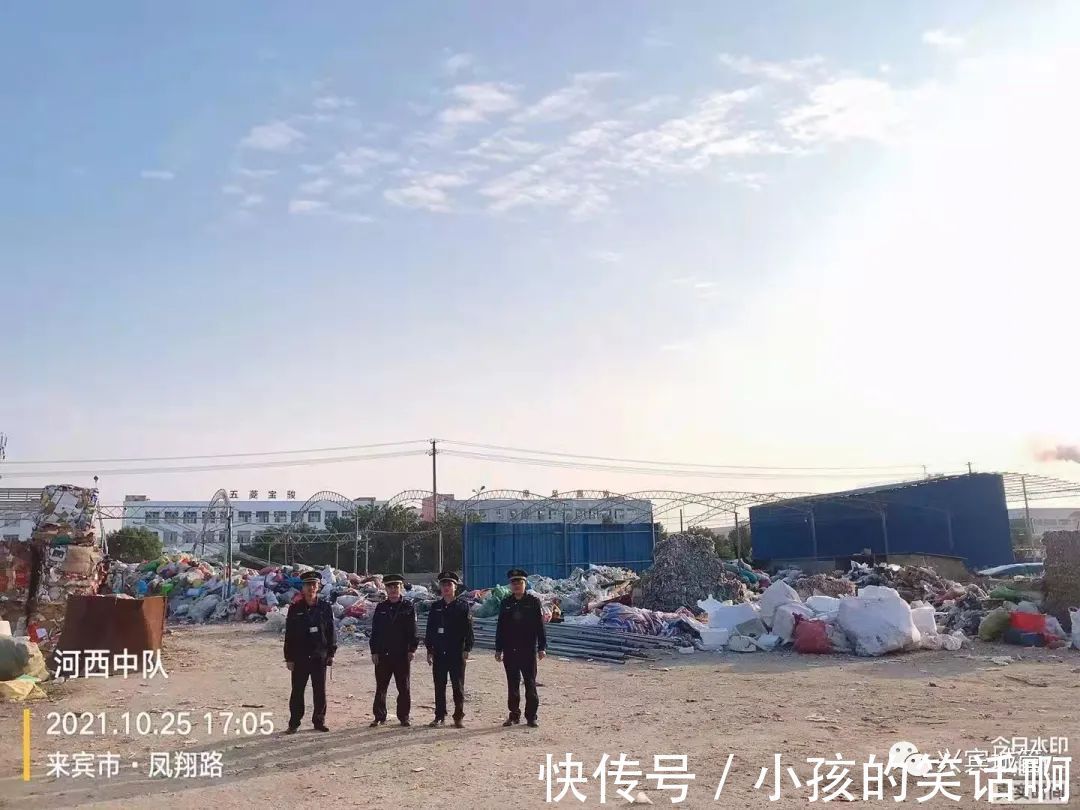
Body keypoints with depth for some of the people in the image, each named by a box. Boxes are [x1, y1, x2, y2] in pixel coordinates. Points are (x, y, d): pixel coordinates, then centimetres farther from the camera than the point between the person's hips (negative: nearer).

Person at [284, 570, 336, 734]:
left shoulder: (325, 608, 2)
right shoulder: (295, 609, 1)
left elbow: (331, 632, 5)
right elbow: (289, 635, 2)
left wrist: (331, 654, 1)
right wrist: (289, 657, -2)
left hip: (320, 657, 1)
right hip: (300, 657, -1)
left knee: (320, 691, 6)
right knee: (297, 691, 4)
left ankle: (319, 721, 19)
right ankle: (294, 723, 13)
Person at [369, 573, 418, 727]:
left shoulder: (408, 607, 3)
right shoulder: (381, 608, 8)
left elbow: (413, 631, 2)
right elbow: (374, 631, 8)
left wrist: (412, 650, -5)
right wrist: (374, 651, 2)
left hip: (402, 655, -1)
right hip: (383, 655, 1)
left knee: (403, 688, 6)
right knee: (381, 687, 5)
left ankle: (403, 717, 15)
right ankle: (379, 717, 14)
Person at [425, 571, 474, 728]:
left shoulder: (462, 607, 0)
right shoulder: (435, 607, 9)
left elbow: (468, 630, -1)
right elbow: (429, 630, 10)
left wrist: (466, 649, -8)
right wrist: (429, 650, 5)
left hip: (457, 654, -3)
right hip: (439, 654, 3)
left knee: (458, 686, 2)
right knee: (439, 686, 7)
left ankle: (459, 717, 9)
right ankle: (440, 716, 16)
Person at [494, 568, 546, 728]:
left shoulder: (533, 602, -1)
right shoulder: (506, 603, 7)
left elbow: (540, 626, -2)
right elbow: (500, 628, 9)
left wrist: (542, 647, -7)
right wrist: (498, 649, 6)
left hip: (529, 650, -3)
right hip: (510, 651, 3)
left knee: (530, 684, 2)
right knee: (512, 684, 9)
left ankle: (531, 716, 10)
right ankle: (514, 715, 18)